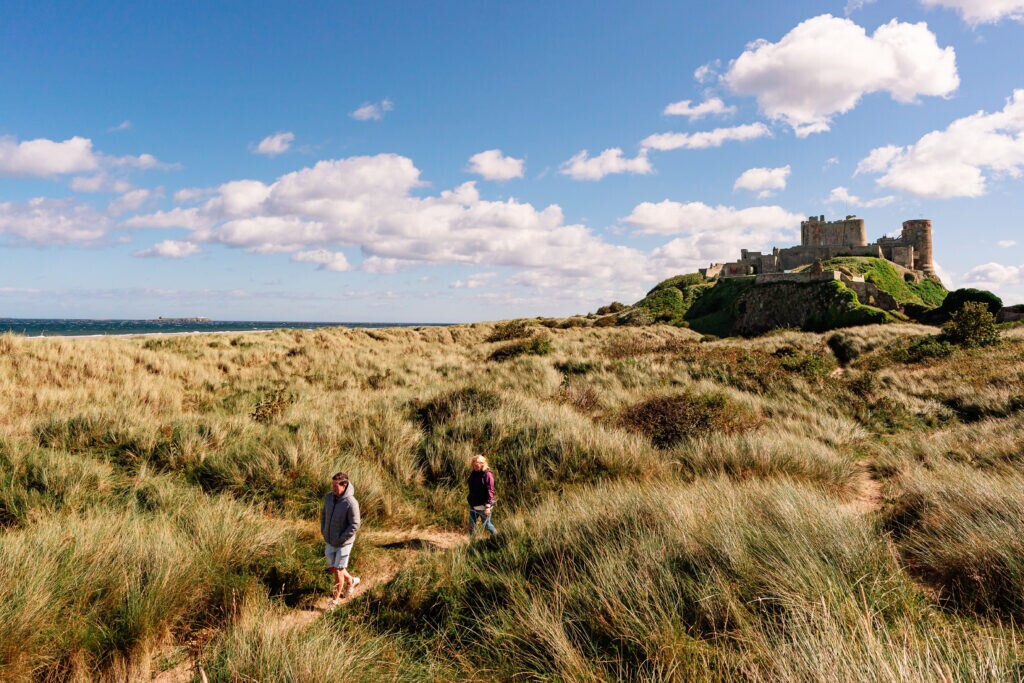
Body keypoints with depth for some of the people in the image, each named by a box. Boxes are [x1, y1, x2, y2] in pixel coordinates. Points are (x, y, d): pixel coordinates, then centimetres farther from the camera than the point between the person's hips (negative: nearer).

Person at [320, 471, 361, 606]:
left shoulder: (351, 503, -26)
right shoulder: (329, 497, -6)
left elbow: (355, 525, -21)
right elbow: (324, 514, 11)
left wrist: (341, 539, -17)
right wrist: (323, 531, 3)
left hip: (344, 543, -6)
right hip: (330, 542, 6)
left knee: (338, 571, 4)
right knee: (332, 568, 18)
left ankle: (335, 600, 23)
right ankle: (351, 581, 44)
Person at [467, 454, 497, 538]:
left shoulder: (487, 474, -16)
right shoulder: (473, 474, 6)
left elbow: (490, 491, -19)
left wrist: (488, 506, -23)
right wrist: (470, 499, 19)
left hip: (483, 506, -7)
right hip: (473, 505, 7)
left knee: (486, 524, 8)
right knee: (471, 525, 7)